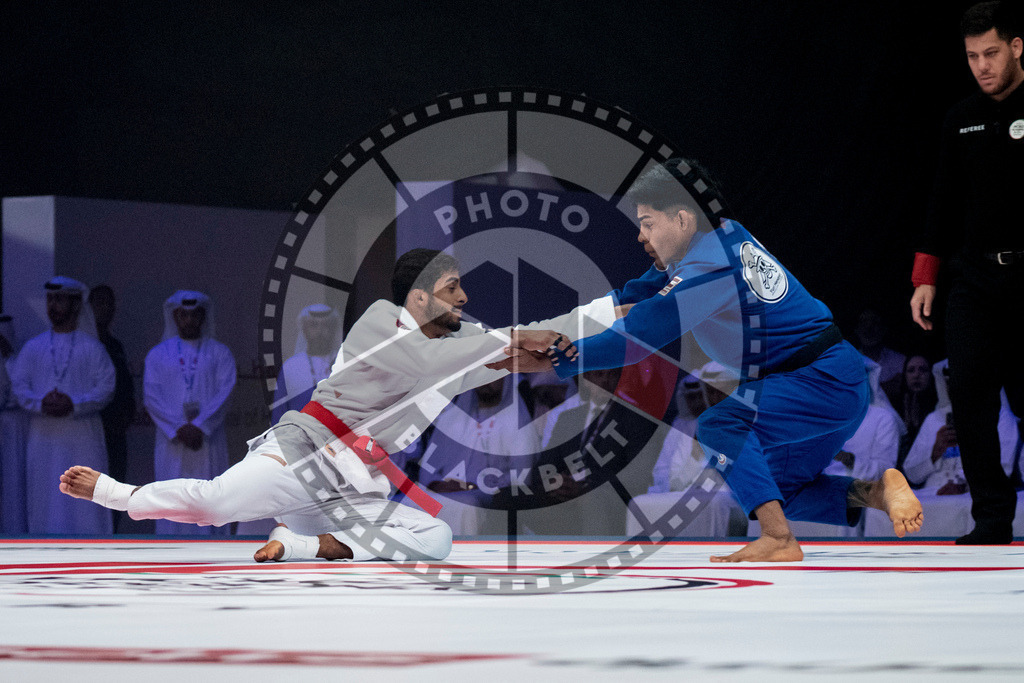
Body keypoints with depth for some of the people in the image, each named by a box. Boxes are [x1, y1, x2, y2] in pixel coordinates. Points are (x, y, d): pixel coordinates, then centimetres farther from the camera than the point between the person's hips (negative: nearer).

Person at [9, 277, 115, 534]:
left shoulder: (92, 348, 7)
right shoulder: (33, 347, 14)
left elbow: (106, 387, -2)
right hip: (43, 438, 2)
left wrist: (74, 404, -16)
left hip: (81, 433, -2)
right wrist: (40, 403, -13)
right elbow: (18, 384, 6)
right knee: (44, 500, 0)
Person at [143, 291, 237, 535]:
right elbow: (151, 396, 2)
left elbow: (224, 393, -1)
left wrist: (199, 426, -14)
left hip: (208, 438, -1)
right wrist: (179, 429, -11)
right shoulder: (158, 354, 12)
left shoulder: (219, 353, 10)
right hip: (171, 440, 1)